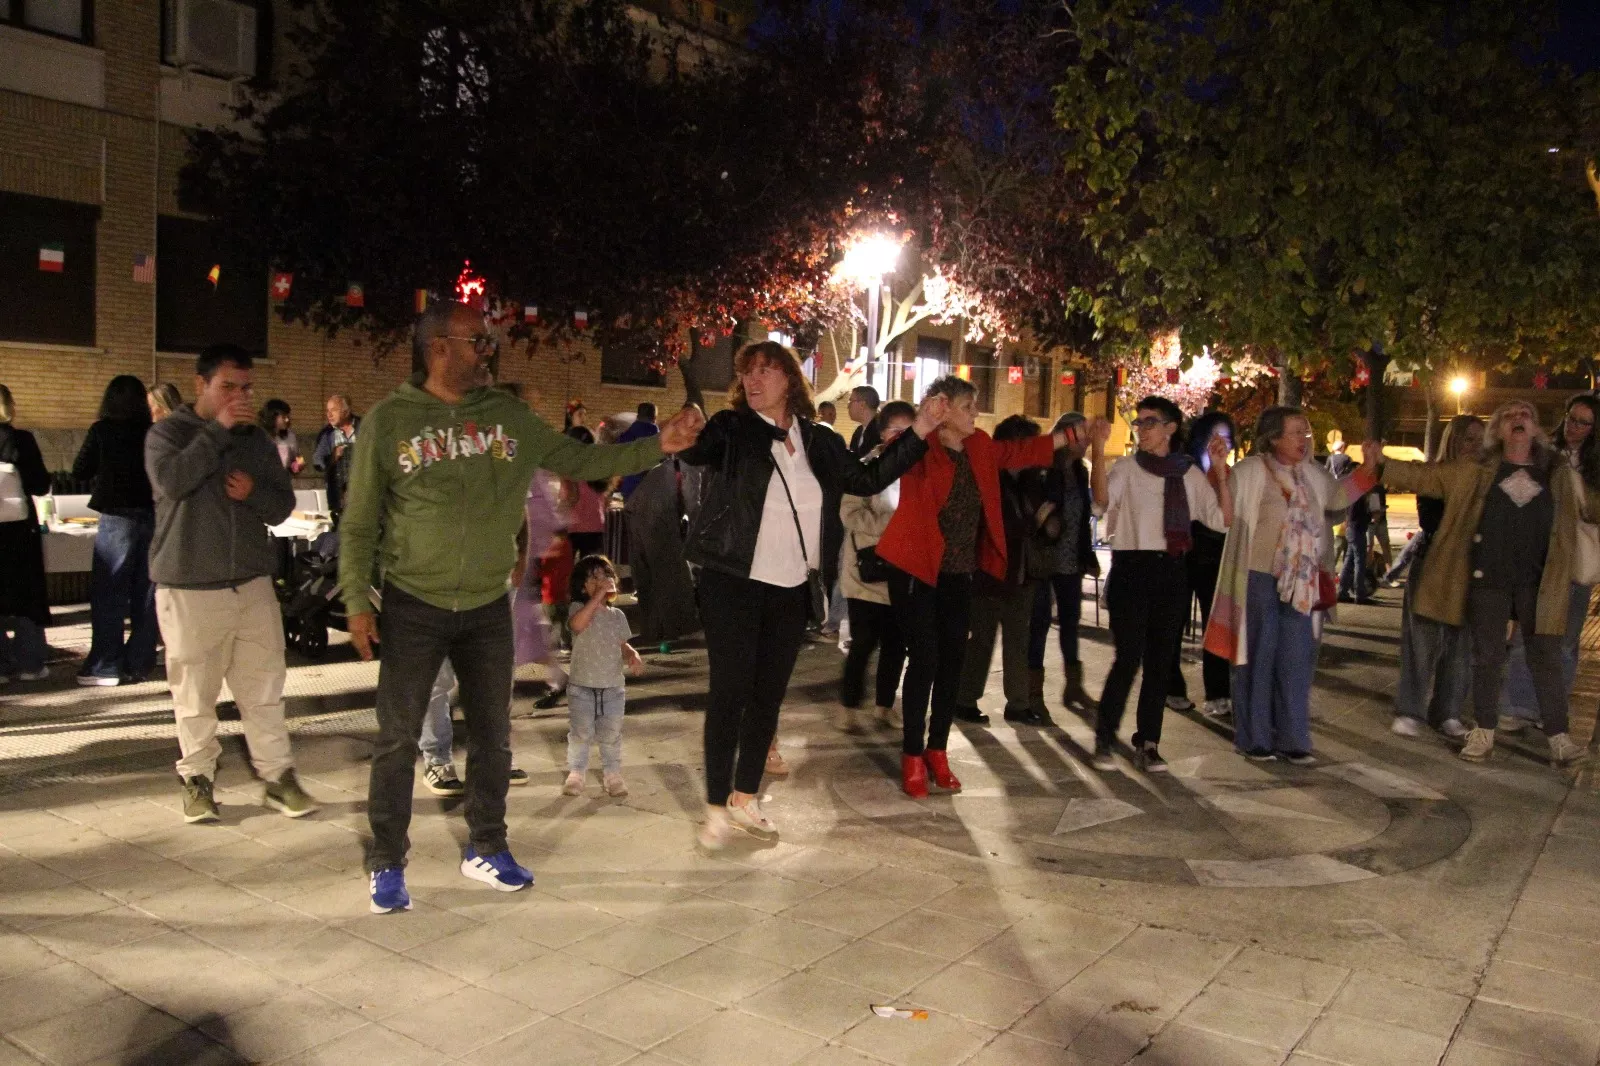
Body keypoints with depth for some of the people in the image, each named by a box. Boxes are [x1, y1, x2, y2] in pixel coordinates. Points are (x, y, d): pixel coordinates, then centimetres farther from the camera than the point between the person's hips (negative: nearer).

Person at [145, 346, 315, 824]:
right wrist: (217, 430, -17)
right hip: (189, 587, -3)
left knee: (264, 688, 4)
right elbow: (171, 479, -20)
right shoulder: (168, 432, 1)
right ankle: (197, 779, 18)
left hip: (253, 583, 3)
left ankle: (278, 776, 11)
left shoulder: (256, 439, 13)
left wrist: (253, 492, -9)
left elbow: (282, 507, 12)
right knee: (195, 694, 3)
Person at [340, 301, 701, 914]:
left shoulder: (509, 416, 2)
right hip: (413, 606, -3)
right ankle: (387, 864, 19)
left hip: (488, 607, 4)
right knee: (398, 738, 2)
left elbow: (581, 461, 6)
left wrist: (657, 446, -4)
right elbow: (359, 523, -3)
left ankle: (486, 849, 31)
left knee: (493, 736, 13)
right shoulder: (390, 420, -7)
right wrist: (356, 600, -10)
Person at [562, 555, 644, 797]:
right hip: (581, 686, -3)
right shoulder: (578, 608, -8)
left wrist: (633, 656, -7)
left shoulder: (617, 615, 8)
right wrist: (599, 595, -31)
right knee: (580, 733, 3)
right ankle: (576, 773, 19)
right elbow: (578, 624, -32)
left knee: (611, 734, 9)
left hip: (613, 686, 4)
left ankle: (612, 773, 22)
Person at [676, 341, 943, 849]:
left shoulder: (820, 442, 7)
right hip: (734, 583, -4)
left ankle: (744, 798, 27)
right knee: (730, 693, -1)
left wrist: (918, 432, 8)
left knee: (769, 696, 12)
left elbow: (869, 478, 12)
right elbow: (692, 448, -25)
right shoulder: (730, 429, -5)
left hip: (791, 591, 4)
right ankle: (716, 808, 11)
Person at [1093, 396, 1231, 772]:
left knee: (1160, 660, 8)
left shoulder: (1190, 474, 9)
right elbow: (1101, 503, -20)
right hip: (1132, 568, -4)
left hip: (1171, 572, 4)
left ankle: (1148, 743, 19)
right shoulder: (1128, 468, -1)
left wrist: (1220, 472, -6)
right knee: (1129, 657, -9)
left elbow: (1223, 519, 2)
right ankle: (1104, 740, 6)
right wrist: (1098, 455, -31)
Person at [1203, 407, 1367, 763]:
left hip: (1301, 582, 5)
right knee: (1258, 658, 4)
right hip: (1259, 577, -5)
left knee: (1296, 660, 7)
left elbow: (1335, 498, 25)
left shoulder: (1312, 473, 8)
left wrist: (1366, 469, 14)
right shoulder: (1249, 472, -10)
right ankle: (1252, 738, 16)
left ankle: (1292, 739, 16)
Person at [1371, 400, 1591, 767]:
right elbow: (1424, 475, 0)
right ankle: (1484, 731, 20)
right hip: (1487, 580, 0)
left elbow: (1589, 511, 18)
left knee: (1545, 658, 3)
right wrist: (1380, 466, -9)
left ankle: (1558, 736, 13)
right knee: (1487, 657, 8)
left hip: (1538, 583, 1)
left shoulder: (1560, 475, 6)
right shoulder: (1475, 472, 2)